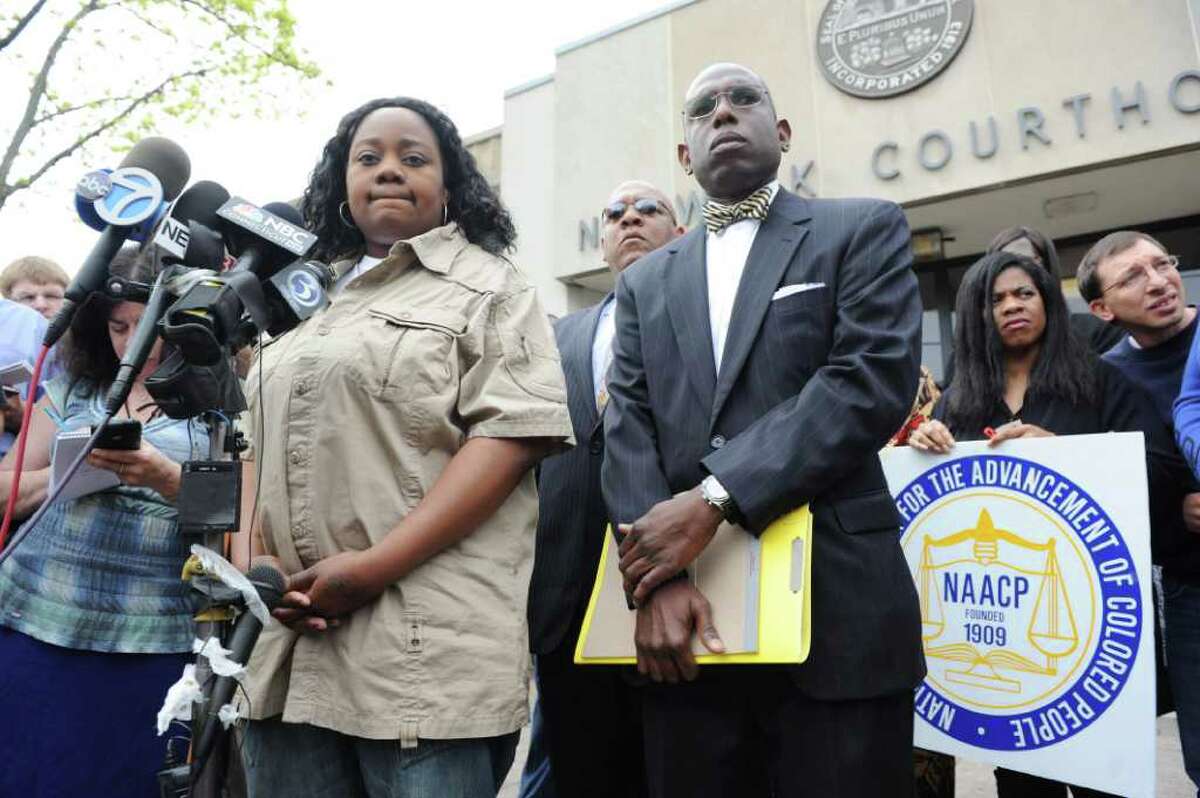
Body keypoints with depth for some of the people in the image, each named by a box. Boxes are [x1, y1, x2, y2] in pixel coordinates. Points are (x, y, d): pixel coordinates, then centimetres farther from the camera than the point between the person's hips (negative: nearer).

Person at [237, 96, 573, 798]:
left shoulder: (488, 287, 2)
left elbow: (513, 435, -11)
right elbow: (262, 447, 20)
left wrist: (374, 566, -17)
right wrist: (260, 563, 2)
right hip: (288, 639, 6)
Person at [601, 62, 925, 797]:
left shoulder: (864, 231, 6)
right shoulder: (646, 282, 16)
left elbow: (875, 378, -10)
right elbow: (628, 431, 6)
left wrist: (714, 499, -17)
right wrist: (659, 579, -11)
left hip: (836, 612, -3)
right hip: (686, 622, 4)